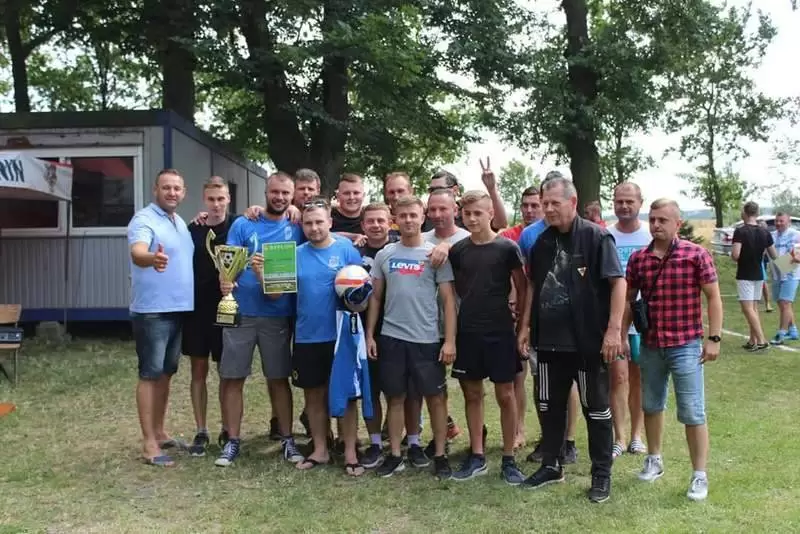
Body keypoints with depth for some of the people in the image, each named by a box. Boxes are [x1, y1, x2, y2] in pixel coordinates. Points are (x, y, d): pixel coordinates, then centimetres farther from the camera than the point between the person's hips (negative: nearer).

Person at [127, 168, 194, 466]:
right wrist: (152, 258, -54)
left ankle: (159, 432, 26)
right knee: (150, 375, -4)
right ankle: (149, 444, 2)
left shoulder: (180, 223, 15)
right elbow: (137, 252, -32)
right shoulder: (144, 219, -12)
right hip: (151, 311, -8)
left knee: (166, 373, 15)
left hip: (179, 309, 8)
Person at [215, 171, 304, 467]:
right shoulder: (242, 225, 2)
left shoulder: (296, 229, 6)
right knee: (232, 378, 3)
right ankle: (232, 441, 16)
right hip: (240, 312, 0)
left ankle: (287, 439, 20)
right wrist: (225, 282, -26)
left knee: (278, 378, 9)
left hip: (278, 315, 1)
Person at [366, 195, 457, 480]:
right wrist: (369, 335, 5)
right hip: (390, 337, 2)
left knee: (435, 396, 6)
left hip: (427, 338, -2)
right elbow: (375, 297, 11)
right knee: (395, 397, 10)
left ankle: (440, 455, 18)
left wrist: (450, 340, -9)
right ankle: (395, 455, 22)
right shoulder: (384, 254, 7)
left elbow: (448, 299, -3)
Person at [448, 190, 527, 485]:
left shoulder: (507, 248, -5)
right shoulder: (458, 250, 3)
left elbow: (522, 289, -1)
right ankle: (477, 456, 22)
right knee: (472, 394, 10)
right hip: (467, 332, 3)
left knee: (505, 395, 3)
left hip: (500, 332, -3)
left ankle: (509, 459, 16)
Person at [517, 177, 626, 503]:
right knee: (549, 406, 15)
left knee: (596, 408, 8)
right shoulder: (542, 242, 8)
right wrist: (526, 326, 12)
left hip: (588, 341, -6)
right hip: (549, 340, 6)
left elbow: (618, 282, -14)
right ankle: (551, 465, 31)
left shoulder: (596, 237, -10)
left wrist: (614, 329, -20)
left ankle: (602, 473, 22)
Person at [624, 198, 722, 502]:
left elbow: (713, 297, -5)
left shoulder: (696, 255, -9)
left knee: (692, 414, 1)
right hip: (650, 346, 4)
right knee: (651, 406, 18)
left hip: (686, 346, -4)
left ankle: (699, 476, 14)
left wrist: (713, 338, -9)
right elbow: (628, 300, 9)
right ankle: (654, 460, 36)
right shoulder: (638, 259, 1)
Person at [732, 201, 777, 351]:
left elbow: (735, 255, -23)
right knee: (754, 308, 13)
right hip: (758, 275, 6)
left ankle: (761, 341, -13)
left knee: (747, 308, -6)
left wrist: (733, 256, 0)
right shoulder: (765, 232, 3)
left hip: (744, 276, -6)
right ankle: (752, 341, 17)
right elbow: (774, 256, 5)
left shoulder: (740, 231, -15)